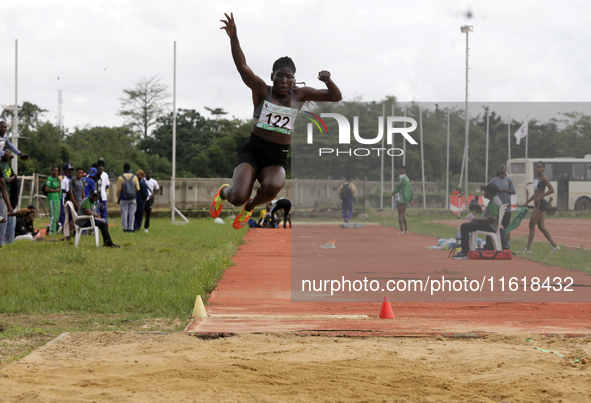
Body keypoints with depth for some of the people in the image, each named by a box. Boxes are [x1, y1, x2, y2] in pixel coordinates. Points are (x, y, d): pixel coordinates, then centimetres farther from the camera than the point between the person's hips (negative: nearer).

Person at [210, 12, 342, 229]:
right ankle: (224, 192, 20)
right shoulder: (262, 90, -2)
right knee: (238, 197, -23)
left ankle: (250, 206, 5)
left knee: (272, 187, -33)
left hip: (277, 160, 2)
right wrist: (233, 37, -32)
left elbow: (336, 97, 7)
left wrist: (328, 81, -15)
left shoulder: (299, 94, 6)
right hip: (252, 152, -2)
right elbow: (242, 66, -16)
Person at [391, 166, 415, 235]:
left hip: (401, 199, -10)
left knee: (400, 214, -6)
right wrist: (411, 199, 20)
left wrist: (393, 192, 7)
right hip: (406, 199, 10)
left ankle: (402, 231, -10)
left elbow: (398, 187, -13)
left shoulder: (402, 179, -16)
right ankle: (406, 230, 19)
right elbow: (410, 189, 17)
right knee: (403, 214, 18)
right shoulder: (407, 179, 14)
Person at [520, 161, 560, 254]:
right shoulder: (536, 178, 17)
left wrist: (539, 197, -27)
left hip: (541, 204, -10)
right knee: (541, 227, 10)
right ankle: (555, 246, 13)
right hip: (537, 204, 10)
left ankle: (528, 248, -9)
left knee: (532, 225, -9)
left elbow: (551, 190, -21)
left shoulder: (543, 178, -10)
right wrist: (528, 201, 24)